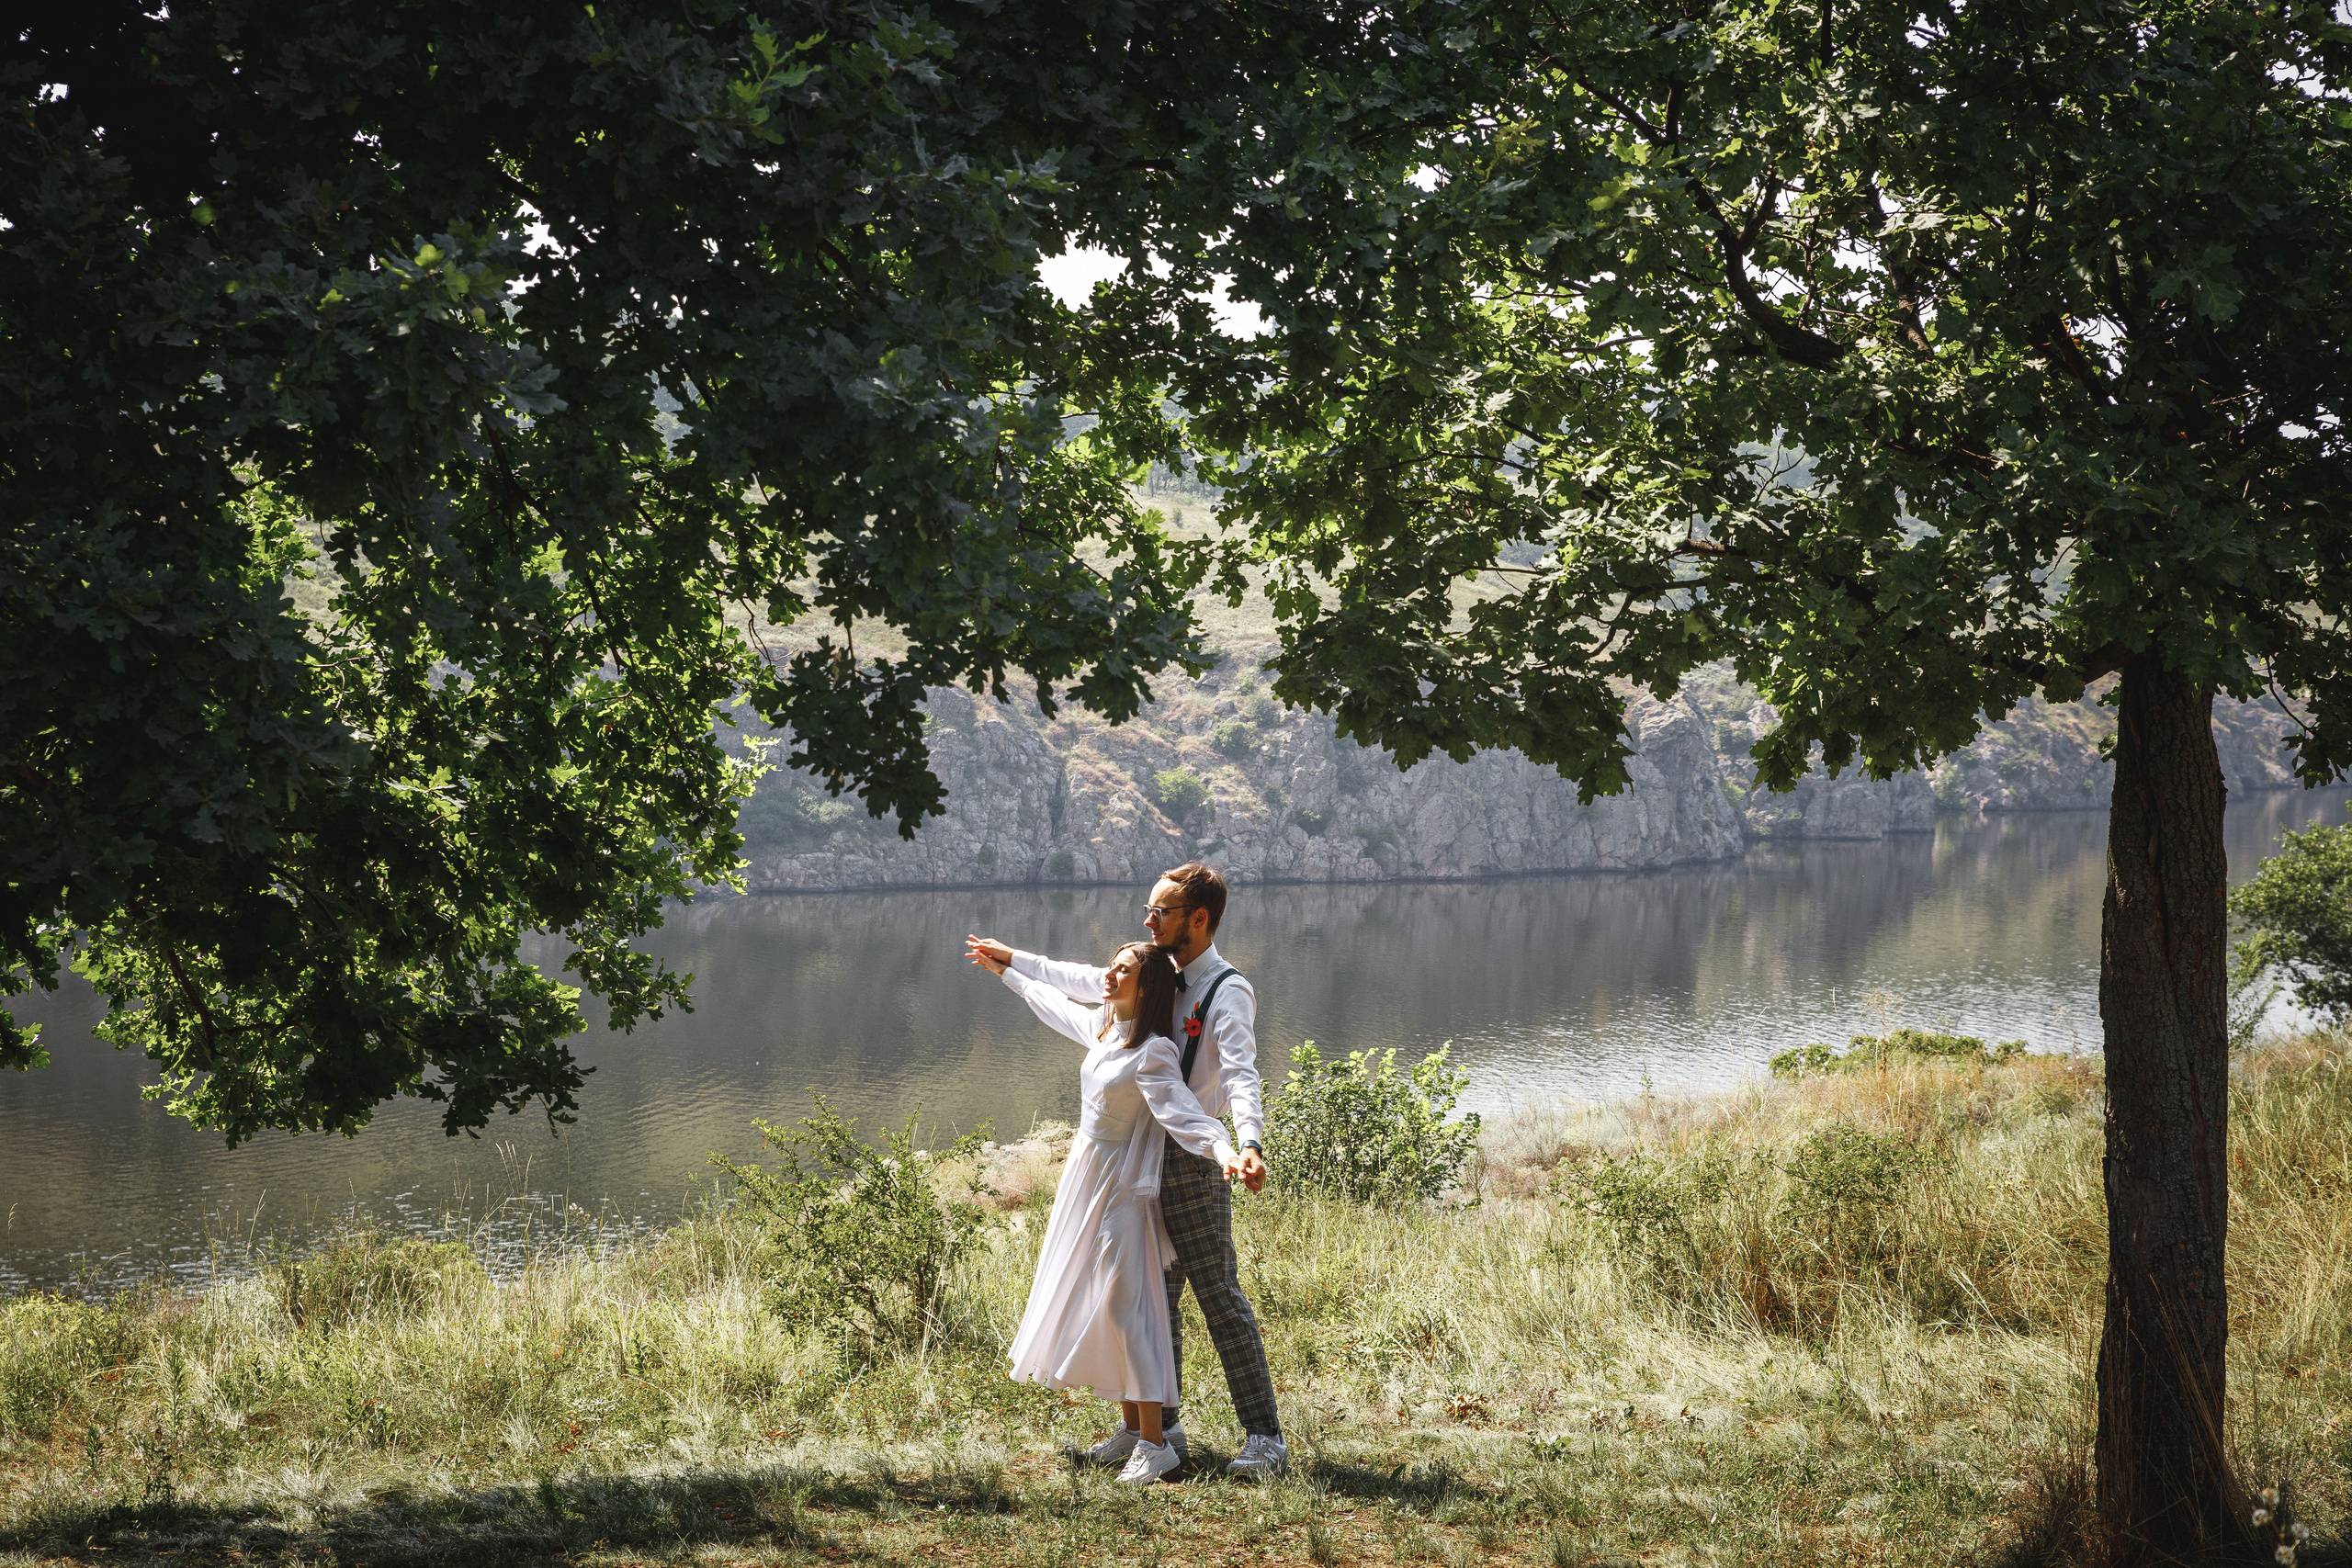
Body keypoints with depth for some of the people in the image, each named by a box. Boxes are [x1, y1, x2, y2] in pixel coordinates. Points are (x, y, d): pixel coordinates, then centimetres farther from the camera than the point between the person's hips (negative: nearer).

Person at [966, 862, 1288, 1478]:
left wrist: (1250, 1144, -45)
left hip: (1194, 1157, -8)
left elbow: (1241, 1075, -28)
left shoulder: (1228, 992, -13)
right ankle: (1159, 1424, 24)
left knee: (1219, 1296, -8)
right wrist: (1013, 959, 35)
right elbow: (1086, 981, 29)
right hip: (1146, 1154, 8)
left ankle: (1264, 1435, -4)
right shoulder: (1158, 977, 13)